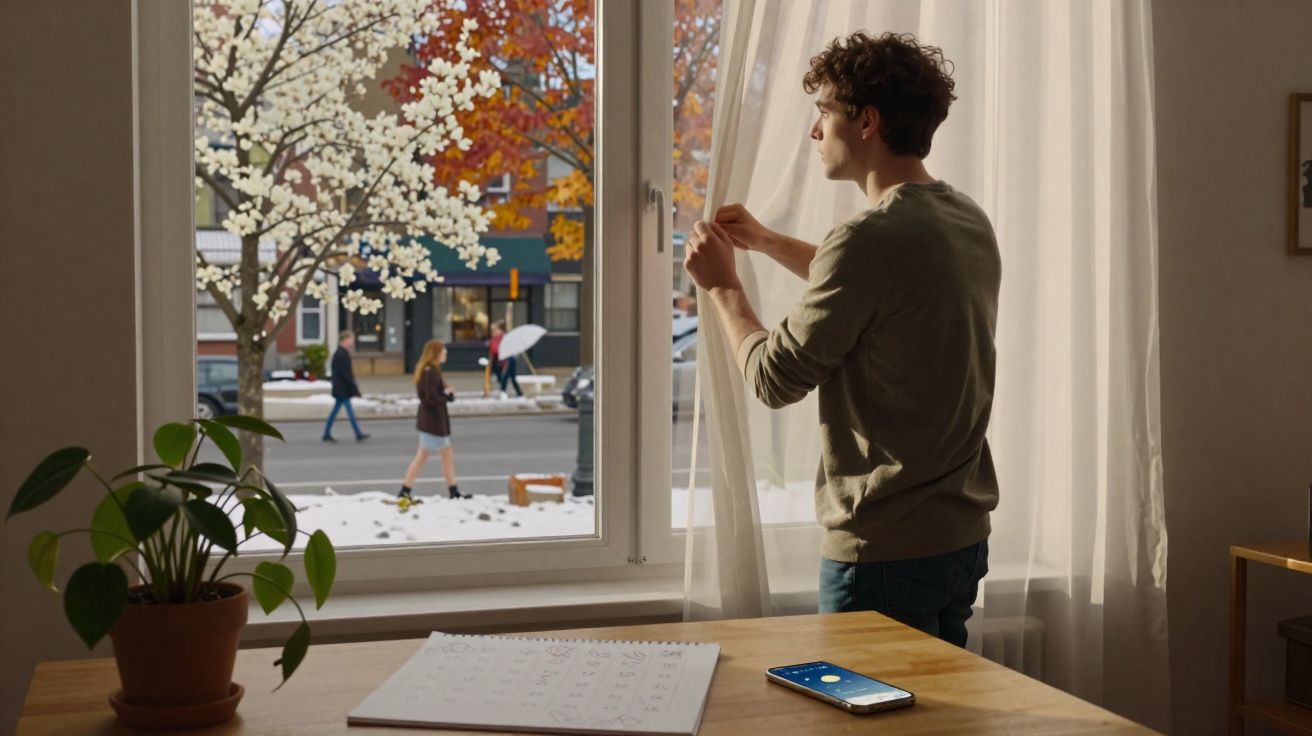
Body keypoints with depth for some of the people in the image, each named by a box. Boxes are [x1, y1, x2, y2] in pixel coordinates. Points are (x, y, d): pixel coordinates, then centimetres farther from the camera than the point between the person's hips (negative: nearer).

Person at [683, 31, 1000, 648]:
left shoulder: (869, 239, -22)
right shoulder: (968, 221, 6)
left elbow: (774, 377, -14)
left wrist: (723, 285, 2)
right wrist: (768, 242, 25)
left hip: (883, 553, -9)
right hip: (962, 537, 9)